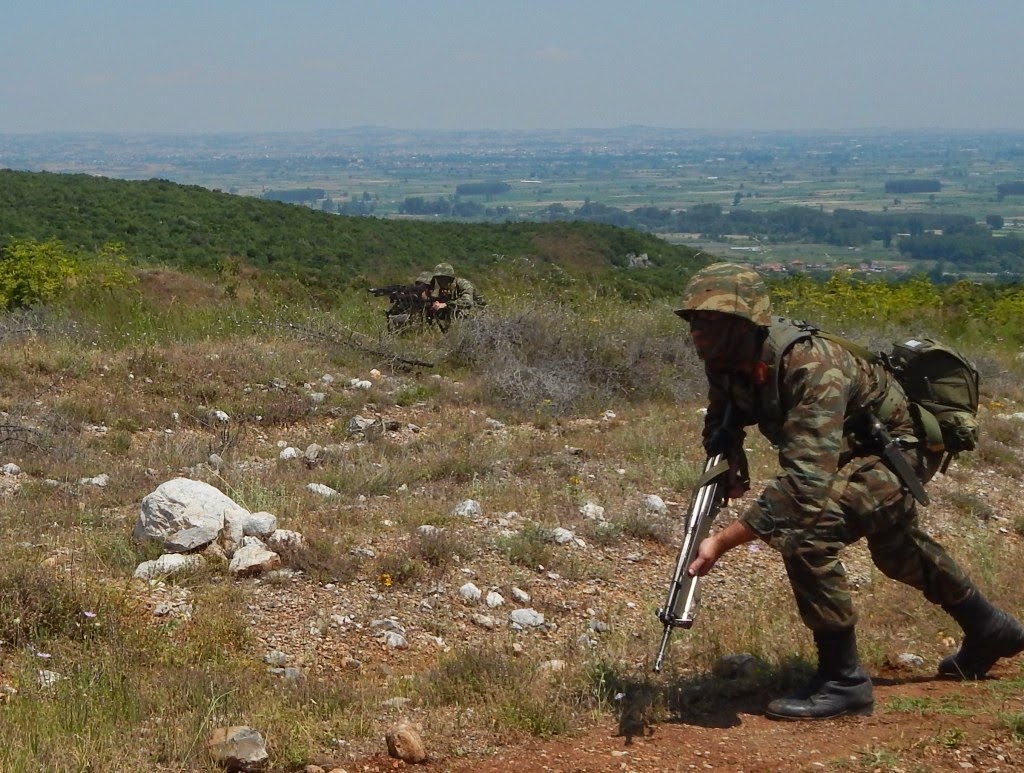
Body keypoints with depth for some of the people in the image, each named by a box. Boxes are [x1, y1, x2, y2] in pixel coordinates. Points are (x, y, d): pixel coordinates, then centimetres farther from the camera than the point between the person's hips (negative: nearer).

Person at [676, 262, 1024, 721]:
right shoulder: (729, 360, -15)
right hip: (853, 454, 9)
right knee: (896, 549, 30)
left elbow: (805, 481, -48)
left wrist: (722, 541, -52)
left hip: (900, 446, -9)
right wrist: (729, 464, -18)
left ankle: (844, 682, -15)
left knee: (804, 533, -30)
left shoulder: (811, 366, -40)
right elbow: (722, 421, 6)